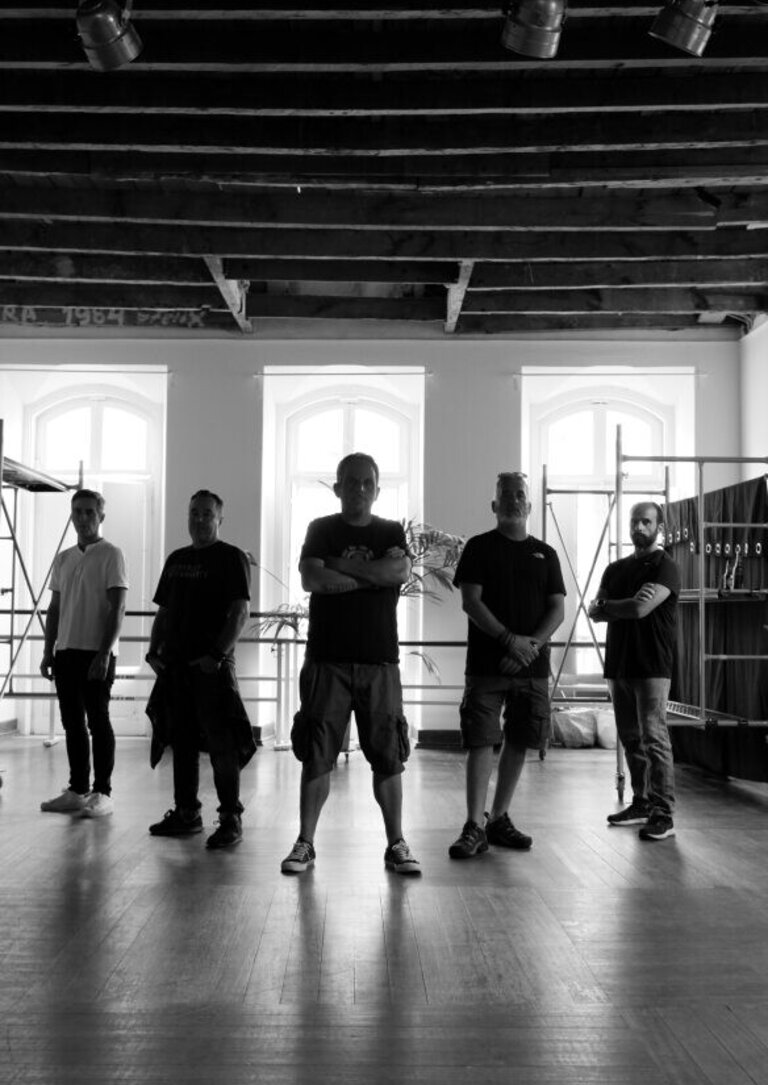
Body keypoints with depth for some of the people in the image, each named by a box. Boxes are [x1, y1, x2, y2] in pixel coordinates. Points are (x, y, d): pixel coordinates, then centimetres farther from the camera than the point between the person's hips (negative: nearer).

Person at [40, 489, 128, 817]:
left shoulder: (111, 555, -5)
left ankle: (103, 793, 5)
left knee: (98, 722, -2)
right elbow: (54, 609, 17)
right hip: (66, 652, 6)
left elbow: (117, 608, -11)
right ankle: (77, 790, 18)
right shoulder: (62, 559, 14)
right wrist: (48, 651, 11)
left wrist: (104, 654, -17)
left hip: (96, 653, -6)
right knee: (72, 723, 10)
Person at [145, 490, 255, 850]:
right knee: (182, 740, 11)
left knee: (220, 742, -6)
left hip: (212, 666, -7)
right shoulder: (177, 559, 17)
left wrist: (217, 654, -19)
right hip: (175, 664, 7)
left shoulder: (231, 558, -2)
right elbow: (163, 611, 20)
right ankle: (186, 813, 21)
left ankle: (231, 818, -1)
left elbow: (240, 612, -11)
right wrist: (154, 651, 8)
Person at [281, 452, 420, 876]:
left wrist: (342, 566, -9)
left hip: (380, 659, 1)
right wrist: (372, 576, -6)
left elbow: (401, 571, -11)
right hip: (327, 658, -1)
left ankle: (396, 845, 12)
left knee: (388, 756, 2)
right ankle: (305, 843, 12)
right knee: (316, 754, 1)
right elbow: (310, 579, -10)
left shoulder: (391, 532, 11)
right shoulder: (321, 529, 8)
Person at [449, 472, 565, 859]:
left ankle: (499, 818, 20)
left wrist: (532, 643, -11)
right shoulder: (479, 547, 5)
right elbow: (470, 601, -5)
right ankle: (475, 827, -5)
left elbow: (557, 609, 7)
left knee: (518, 743, 7)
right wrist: (509, 638, -16)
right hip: (486, 664, -3)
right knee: (482, 742, -7)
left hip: (533, 667, 4)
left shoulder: (545, 554, 14)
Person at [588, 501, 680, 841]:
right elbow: (594, 612, 8)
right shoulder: (616, 569, 17)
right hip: (619, 665, 6)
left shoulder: (665, 567, -4)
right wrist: (627, 605, -10)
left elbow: (641, 608, -17)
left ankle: (663, 814, -7)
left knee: (654, 738, -9)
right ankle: (642, 803, 20)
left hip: (651, 667, -6)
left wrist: (606, 605, -1)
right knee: (630, 739, 10)